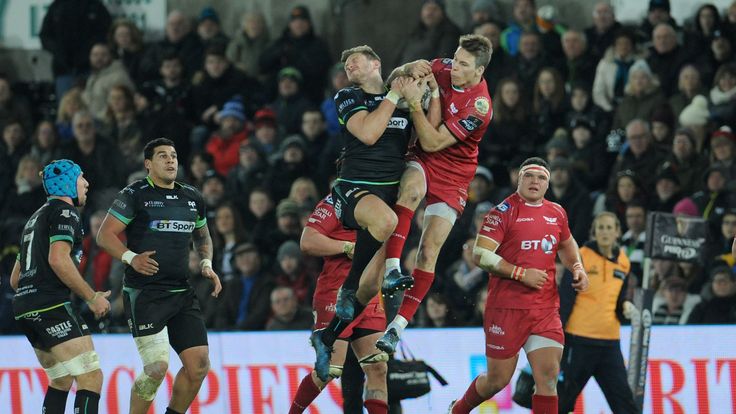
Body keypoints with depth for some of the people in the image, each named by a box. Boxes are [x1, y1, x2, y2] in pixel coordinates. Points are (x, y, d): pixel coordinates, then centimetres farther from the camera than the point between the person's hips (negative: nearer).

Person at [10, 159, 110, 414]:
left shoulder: (35, 218, 27)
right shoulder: (65, 212, -2)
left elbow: (15, 279, 28)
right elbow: (58, 260, -18)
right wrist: (92, 297, -12)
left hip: (24, 307, 10)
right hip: (52, 306, -10)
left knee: (61, 380, 21)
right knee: (91, 379, -15)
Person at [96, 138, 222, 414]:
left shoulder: (192, 197, 15)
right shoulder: (135, 195, -3)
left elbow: (202, 236, 30)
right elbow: (105, 235, -5)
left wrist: (206, 263, 11)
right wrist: (131, 258, -20)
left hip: (183, 295, 6)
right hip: (144, 295, -6)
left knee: (199, 365, 0)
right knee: (157, 367, -16)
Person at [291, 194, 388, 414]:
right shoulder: (335, 203, -7)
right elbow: (307, 242, -18)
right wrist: (348, 247, -17)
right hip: (335, 299, -7)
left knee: (377, 368, -3)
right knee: (331, 369, -7)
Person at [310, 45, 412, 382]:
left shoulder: (406, 101, 15)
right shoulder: (347, 98, 3)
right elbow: (368, 133, -14)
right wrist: (393, 96, -8)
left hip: (390, 191, 4)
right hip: (354, 188, -4)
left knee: (370, 283, 1)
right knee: (386, 220, -40)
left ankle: (326, 338, 20)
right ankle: (349, 292, -23)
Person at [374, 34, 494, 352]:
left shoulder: (479, 108, -23)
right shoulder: (445, 69, -6)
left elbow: (433, 143, -24)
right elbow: (397, 78, 11)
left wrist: (415, 103, -31)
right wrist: (410, 70, -13)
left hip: (453, 176, -3)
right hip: (422, 162, 3)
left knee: (429, 251, -11)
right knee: (411, 188, -35)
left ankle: (398, 326, -9)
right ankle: (391, 268, -42)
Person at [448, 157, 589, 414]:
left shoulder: (556, 214, 11)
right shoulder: (505, 211, -7)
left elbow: (567, 244, 33)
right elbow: (480, 254, -14)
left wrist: (577, 268, 13)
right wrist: (521, 273, -18)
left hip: (546, 310, 4)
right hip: (507, 308, -4)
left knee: (548, 377, -8)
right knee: (498, 379, 5)